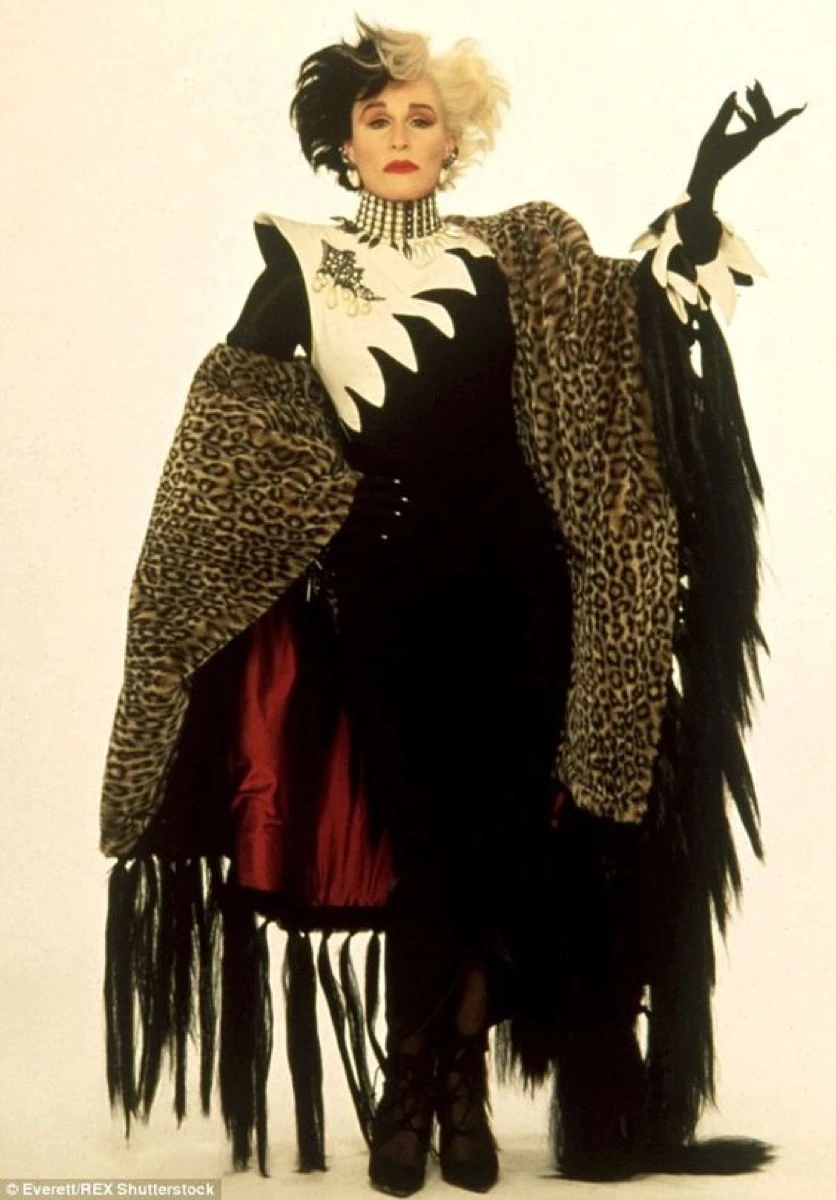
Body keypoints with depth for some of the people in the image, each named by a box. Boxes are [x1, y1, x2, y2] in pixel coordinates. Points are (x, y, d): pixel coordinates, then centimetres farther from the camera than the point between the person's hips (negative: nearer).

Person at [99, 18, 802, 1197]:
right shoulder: (302, 269, 6)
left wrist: (699, 196, -14)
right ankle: (417, 1088, 16)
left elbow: (627, 313, -2)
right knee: (426, 832, -2)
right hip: (385, 587, -2)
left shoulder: (512, 257, 9)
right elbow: (228, 425, 4)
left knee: (507, 832, 3)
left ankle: (448, 1081, 20)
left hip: (510, 579, 2)